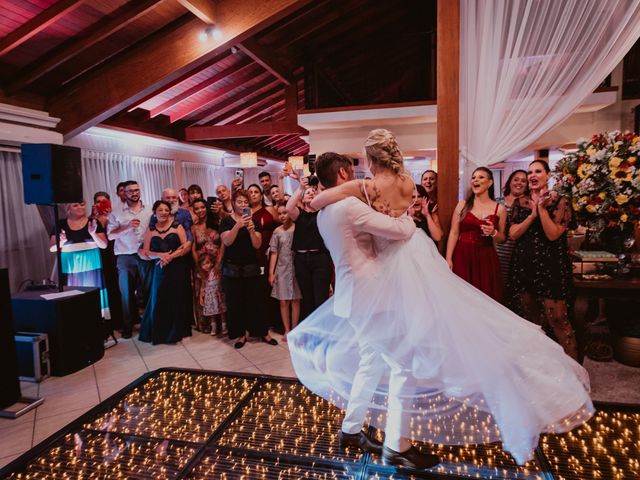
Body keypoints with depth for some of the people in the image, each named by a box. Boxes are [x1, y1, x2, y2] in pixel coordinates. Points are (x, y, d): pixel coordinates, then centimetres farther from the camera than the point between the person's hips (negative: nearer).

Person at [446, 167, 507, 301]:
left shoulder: (500, 209, 5)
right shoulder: (462, 205, 4)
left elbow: (502, 239, 11)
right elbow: (453, 233, 0)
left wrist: (493, 233, -11)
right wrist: (448, 258, -7)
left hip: (486, 258, 1)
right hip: (462, 256, 0)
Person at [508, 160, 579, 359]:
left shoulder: (559, 202, -1)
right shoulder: (520, 203, 10)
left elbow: (553, 234, -13)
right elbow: (513, 234, -1)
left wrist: (542, 207, -14)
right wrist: (532, 214, -11)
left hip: (550, 266, -4)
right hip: (524, 266, 4)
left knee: (557, 318, -9)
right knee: (531, 318, 12)